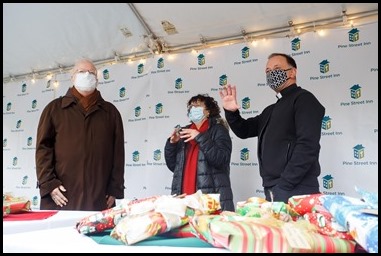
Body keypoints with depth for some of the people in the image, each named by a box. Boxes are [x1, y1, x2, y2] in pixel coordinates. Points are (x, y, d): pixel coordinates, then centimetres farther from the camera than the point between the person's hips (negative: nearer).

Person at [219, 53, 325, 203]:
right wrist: (231, 112, 5)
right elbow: (244, 130, 26)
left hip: (295, 191, -8)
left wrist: (284, 185, -20)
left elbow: (308, 145, -16)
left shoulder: (303, 99, -4)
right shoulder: (271, 110, 22)